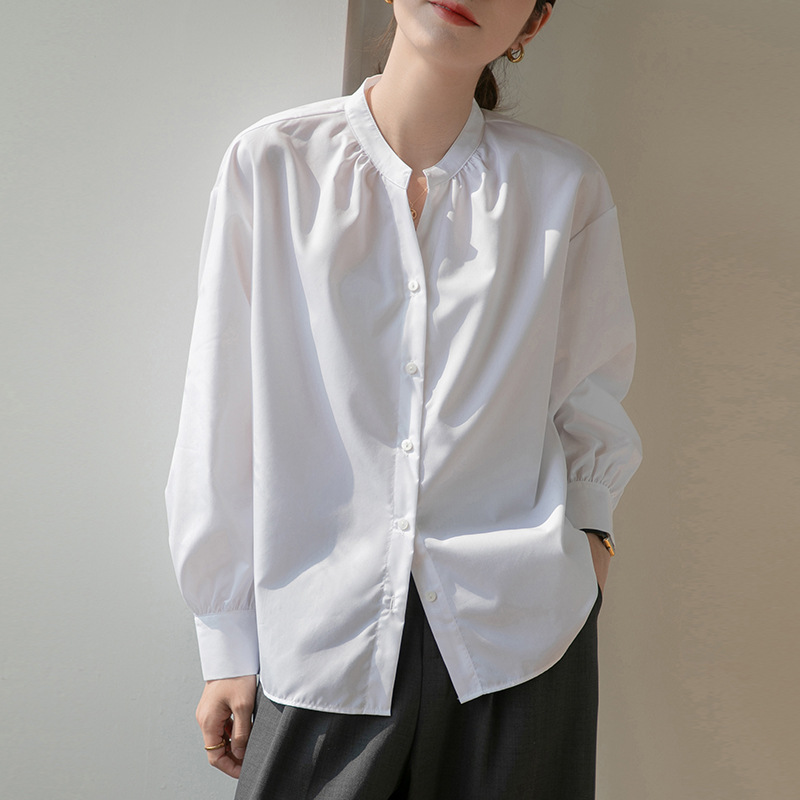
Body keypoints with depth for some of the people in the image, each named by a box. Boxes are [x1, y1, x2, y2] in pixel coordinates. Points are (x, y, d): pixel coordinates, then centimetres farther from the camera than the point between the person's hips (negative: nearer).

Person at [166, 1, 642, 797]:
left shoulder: (563, 186, 1)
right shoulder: (271, 164, -3)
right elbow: (222, 423, 0)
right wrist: (227, 642, 2)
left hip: (520, 633, 1)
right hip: (322, 636, 0)